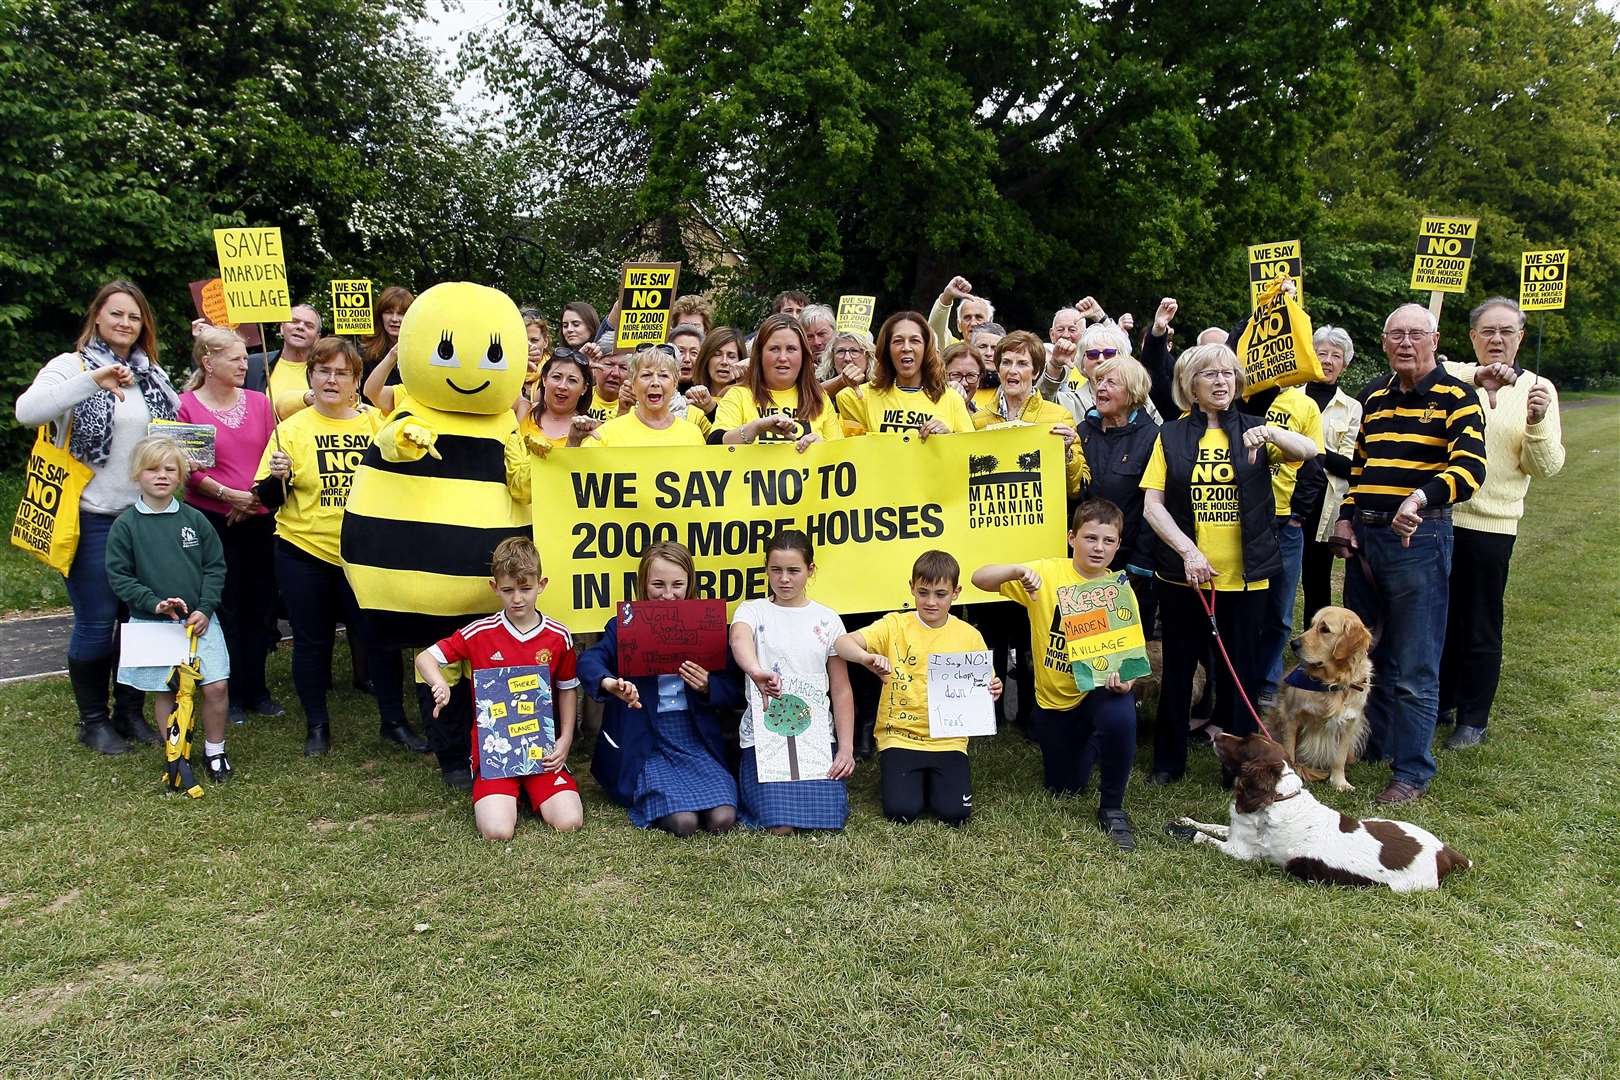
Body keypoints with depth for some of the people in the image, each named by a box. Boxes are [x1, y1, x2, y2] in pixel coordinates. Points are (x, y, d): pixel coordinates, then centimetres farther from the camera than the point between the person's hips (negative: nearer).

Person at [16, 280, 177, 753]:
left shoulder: (153, 376, 11)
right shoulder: (72, 366, -5)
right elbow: (26, 411, -23)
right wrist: (92, 382, -34)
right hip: (92, 517, -5)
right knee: (96, 621, 0)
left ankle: (130, 711, 24)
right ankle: (93, 720, 17)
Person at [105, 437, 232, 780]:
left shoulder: (194, 519, 3)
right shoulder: (125, 525, -2)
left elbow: (215, 567, 4)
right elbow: (118, 575, -3)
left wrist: (205, 608, -7)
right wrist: (154, 603, -15)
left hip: (199, 619, 1)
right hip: (152, 622, -1)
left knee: (217, 686, -5)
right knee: (166, 691, 5)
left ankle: (214, 749, 15)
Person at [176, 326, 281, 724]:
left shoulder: (259, 402, 7)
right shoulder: (186, 406, -5)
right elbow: (188, 469, -8)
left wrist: (256, 496, -7)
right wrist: (229, 495, -17)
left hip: (259, 518, 4)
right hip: (212, 521, -4)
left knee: (260, 606, 9)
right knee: (224, 608, 4)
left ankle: (256, 689, 21)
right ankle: (232, 695, 15)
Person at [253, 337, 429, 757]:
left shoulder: (376, 422, 2)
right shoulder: (292, 429, 1)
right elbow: (267, 500, 1)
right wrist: (277, 476, -20)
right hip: (304, 552, 0)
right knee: (312, 641, 10)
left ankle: (394, 721, 20)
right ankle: (316, 725, 26)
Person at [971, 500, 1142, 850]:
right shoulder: (1047, 573, -13)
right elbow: (979, 579, -18)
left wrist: (1124, 677, -28)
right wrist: (1017, 571, -38)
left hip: (1098, 690, -1)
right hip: (1053, 699, 1)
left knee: (1121, 715, -37)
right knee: (1064, 788, 12)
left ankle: (1112, 807, -13)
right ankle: (1087, 746, 48)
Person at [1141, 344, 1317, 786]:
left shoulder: (1253, 431, 5)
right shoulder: (1172, 436, 3)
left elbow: (1309, 450, -9)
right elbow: (1152, 504, -3)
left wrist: (1268, 432, -28)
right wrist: (1188, 550, -16)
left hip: (1244, 575, 0)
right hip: (1181, 575, 0)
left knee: (1240, 671, 7)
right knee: (1178, 667, 10)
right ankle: (1168, 759, 24)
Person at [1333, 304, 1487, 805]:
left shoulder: (1456, 397, -6)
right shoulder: (1374, 396, 13)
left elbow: (1469, 468, -19)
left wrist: (1420, 496, -37)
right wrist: (1346, 516, 10)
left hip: (1418, 539, -6)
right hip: (1364, 536, 6)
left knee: (1414, 666, -1)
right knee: (1365, 651, 17)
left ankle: (1413, 771, 10)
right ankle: (1370, 741, 34)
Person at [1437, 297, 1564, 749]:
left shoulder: (1537, 390, 4)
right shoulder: (1449, 377, 0)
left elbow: (1545, 468, 1)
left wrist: (1537, 423, -16)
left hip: (1492, 525, 0)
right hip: (1437, 519, 0)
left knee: (1480, 628, 8)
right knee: (1439, 617, 14)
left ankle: (1473, 718, 22)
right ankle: (1442, 700, 33)